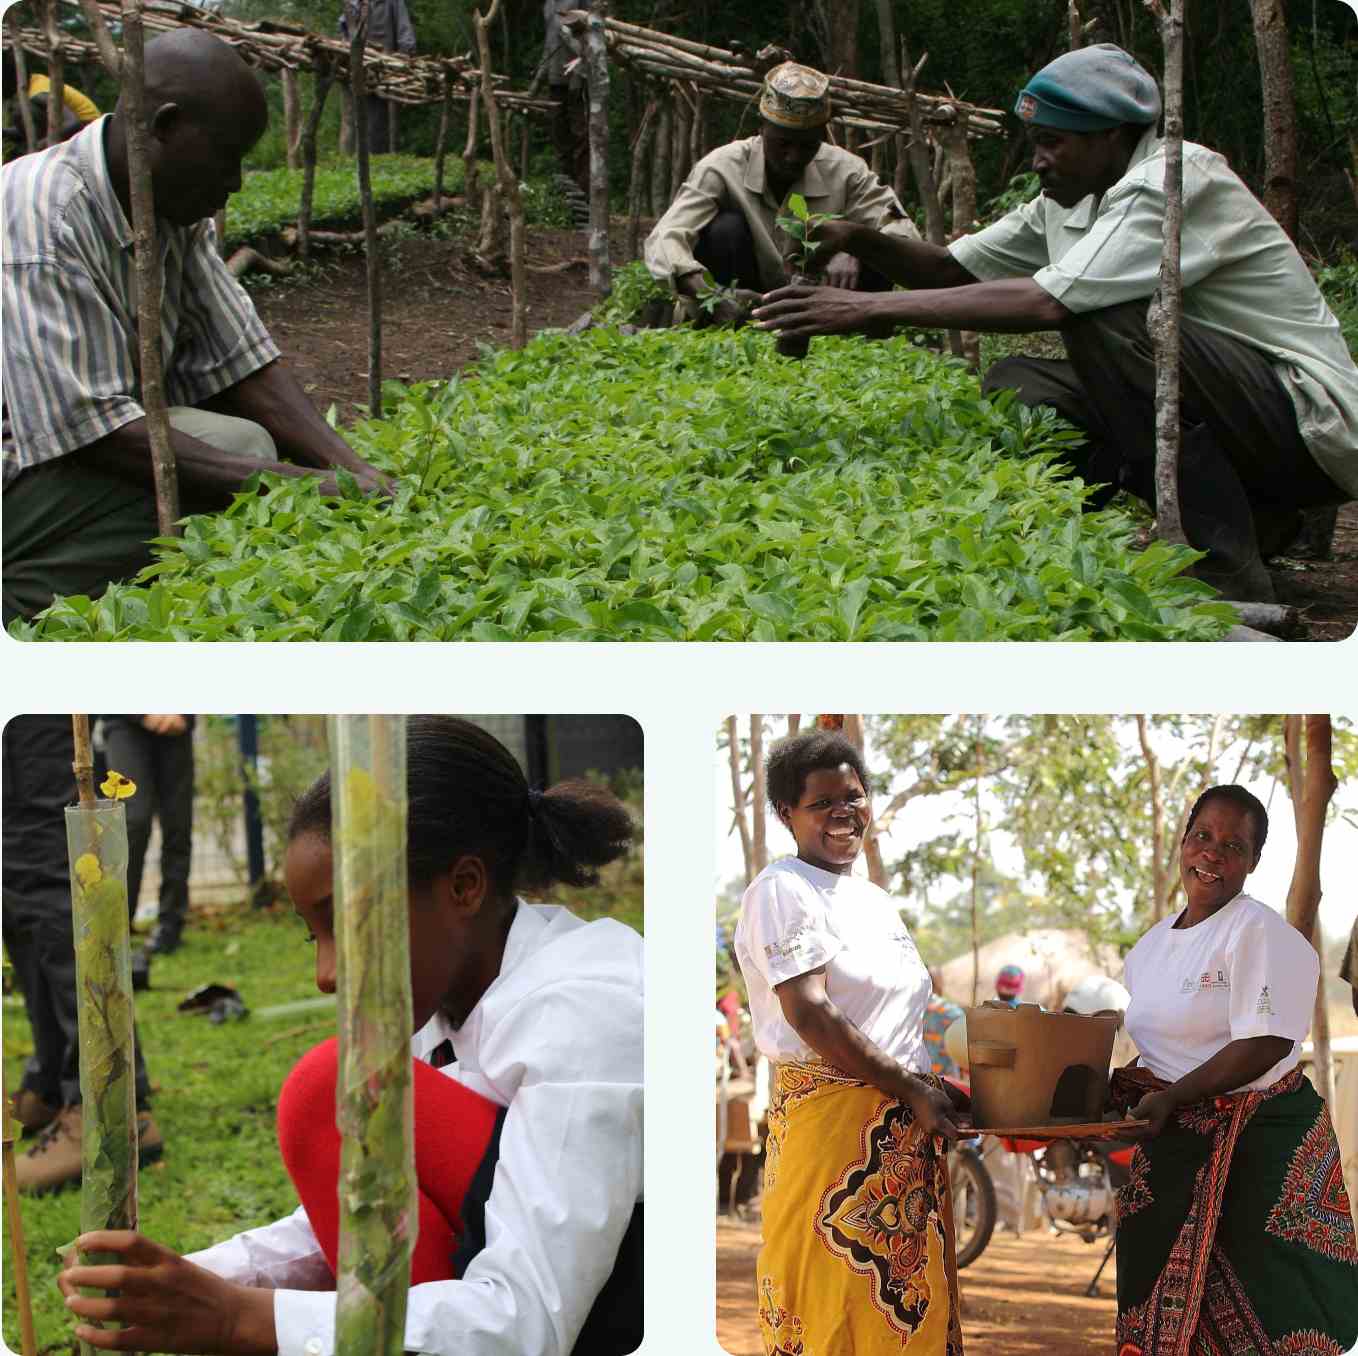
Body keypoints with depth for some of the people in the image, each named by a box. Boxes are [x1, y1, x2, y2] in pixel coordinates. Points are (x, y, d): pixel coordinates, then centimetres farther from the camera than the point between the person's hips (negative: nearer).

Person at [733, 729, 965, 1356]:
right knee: (837, 1293, -8)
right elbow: (808, 1012, -16)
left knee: (907, 1298, 6)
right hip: (830, 1110, -8)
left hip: (905, 1126, 8)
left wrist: (945, 1091, 7)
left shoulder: (877, 902, 20)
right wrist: (911, 1089, -15)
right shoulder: (782, 892, -7)